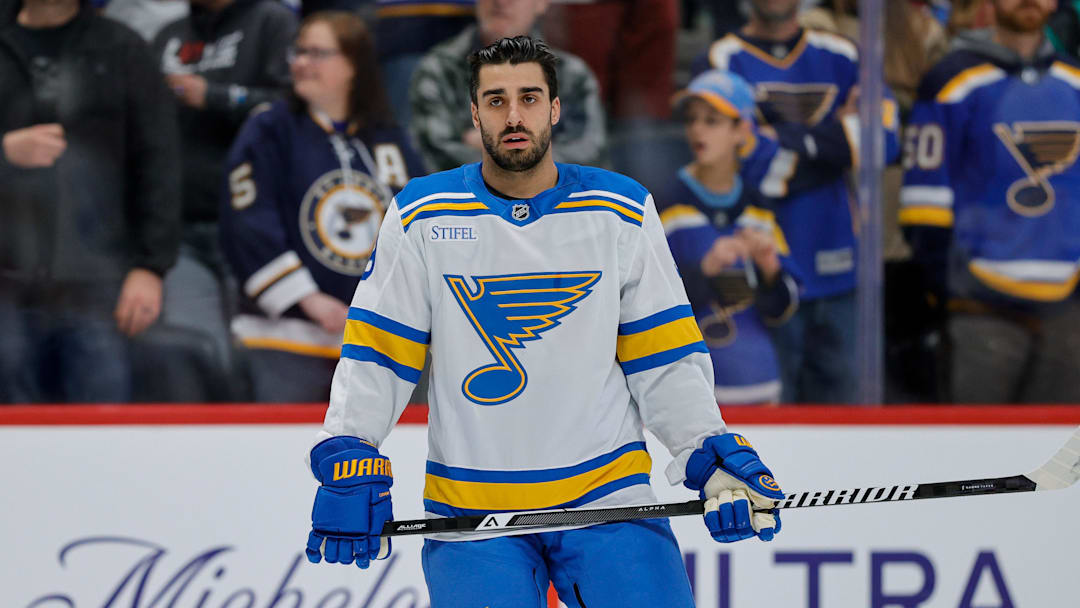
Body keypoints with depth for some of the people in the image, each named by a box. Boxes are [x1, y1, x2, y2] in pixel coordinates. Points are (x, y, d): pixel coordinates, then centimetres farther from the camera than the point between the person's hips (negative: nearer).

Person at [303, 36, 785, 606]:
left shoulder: (621, 211, 4)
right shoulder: (423, 214, 1)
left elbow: (664, 356, 7)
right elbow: (375, 353, 2)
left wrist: (713, 456, -5)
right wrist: (348, 461, -10)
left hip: (607, 494, 1)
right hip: (470, 511, -1)